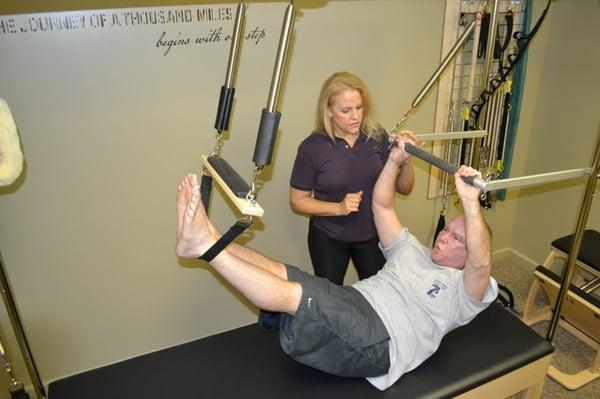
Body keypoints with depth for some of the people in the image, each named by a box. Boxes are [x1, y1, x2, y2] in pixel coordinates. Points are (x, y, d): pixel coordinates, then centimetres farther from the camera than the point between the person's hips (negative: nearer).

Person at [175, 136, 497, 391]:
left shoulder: (464, 291, 9)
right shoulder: (413, 251, 27)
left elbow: (481, 264, -17)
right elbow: (382, 206, 21)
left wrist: (471, 202, -29)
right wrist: (395, 160, 9)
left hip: (379, 342, -7)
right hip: (353, 299, 7)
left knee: (292, 294, -30)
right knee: (276, 271, -18)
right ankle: (205, 235, -24)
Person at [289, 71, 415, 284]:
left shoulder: (377, 137, -10)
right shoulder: (312, 147, -16)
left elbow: (403, 188, -1)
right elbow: (297, 201, -9)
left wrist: (406, 160, -21)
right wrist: (339, 208, -21)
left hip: (373, 234, 2)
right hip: (328, 238, -2)